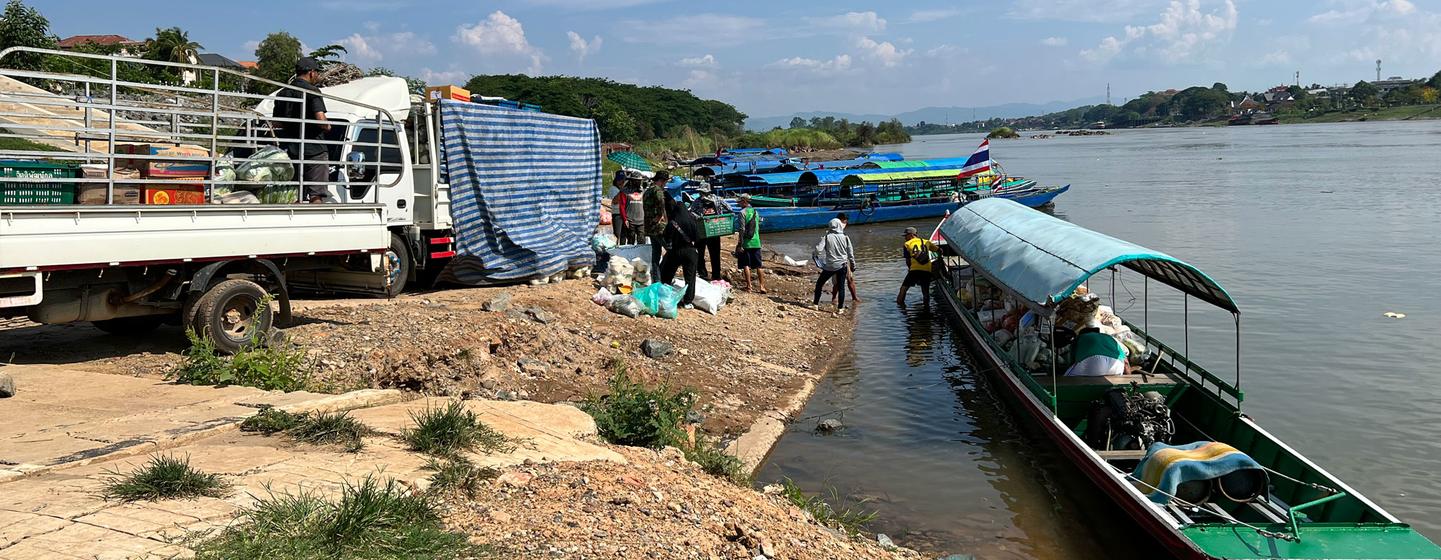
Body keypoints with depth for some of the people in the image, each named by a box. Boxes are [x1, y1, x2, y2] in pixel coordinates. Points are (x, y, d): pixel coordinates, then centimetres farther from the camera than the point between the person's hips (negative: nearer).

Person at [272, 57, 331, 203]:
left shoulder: (282, 94, 13)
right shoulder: (312, 91, -9)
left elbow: (277, 124, 15)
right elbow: (320, 119, -20)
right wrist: (327, 127, 0)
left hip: (291, 151, 7)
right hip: (314, 151, -6)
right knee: (317, 194, -5)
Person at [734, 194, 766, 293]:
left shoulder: (743, 212, -10)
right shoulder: (755, 212, 10)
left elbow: (742, 229, -16)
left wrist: (740, 244, -14)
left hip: (746, 243, -6)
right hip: (756, 243, 6)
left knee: (745, 265, 2)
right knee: (758, 266, 9)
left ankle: (749, 286, 0)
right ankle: (762, 286, 8)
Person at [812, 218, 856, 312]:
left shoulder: (827, 237, -10)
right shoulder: (845, 238, -4)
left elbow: (818, 249, -18)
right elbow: (850, 253, 3)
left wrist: (818, 256, 3)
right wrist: (853, 264, 16)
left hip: (829, 266, -1)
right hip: (842, 265, 1)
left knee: (819, 283, 15)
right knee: (841, 287, 9)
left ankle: (815, 304, 17)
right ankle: (840, 307, 11)